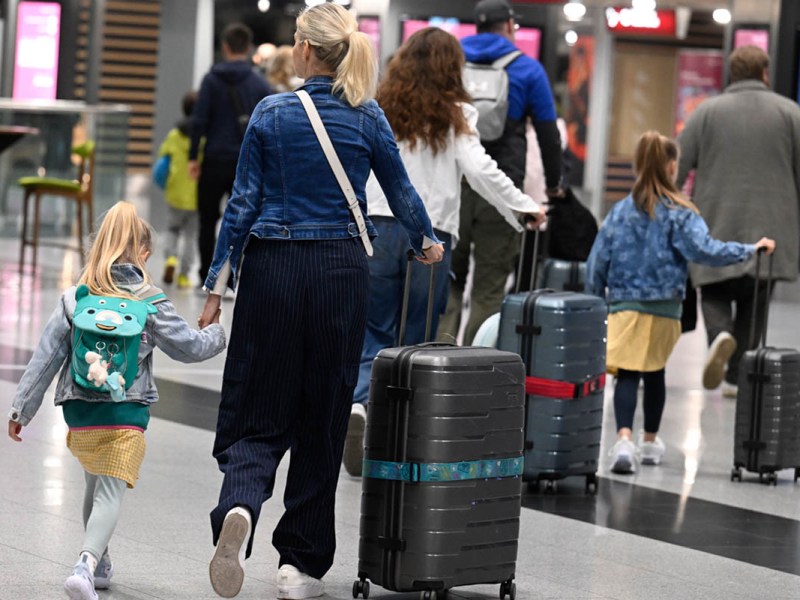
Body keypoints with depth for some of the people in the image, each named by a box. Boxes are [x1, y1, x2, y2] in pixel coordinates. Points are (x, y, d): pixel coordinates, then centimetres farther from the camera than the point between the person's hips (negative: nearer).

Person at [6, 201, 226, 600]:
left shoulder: (74, 299, 2)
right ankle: (86, 565, -30)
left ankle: (98, 565, 37)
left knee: (95, 484, 23)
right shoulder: (151, 304, -4)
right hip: (126, 414, -3)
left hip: (79, 410, 3)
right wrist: (216, 334, 27)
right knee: (111, 492, -7)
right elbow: (190, 348, 5)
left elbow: (46, 357, 2)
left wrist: (22, 408, 7)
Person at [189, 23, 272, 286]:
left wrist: (193, 157, -3)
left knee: (208, 220, 10)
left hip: (215, 159, -1)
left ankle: (207, 280, 9)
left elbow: (199, 120, -6)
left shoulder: (212, 79, -1)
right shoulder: (260, 84, 4)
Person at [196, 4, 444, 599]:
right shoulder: (367, 117, 0)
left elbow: (243, 203, -3)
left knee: (258, 413, 5)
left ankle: (238, 506, -26)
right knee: (323, 417, 10)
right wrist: (427, 244, 30)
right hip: (341, 271, 1)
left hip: (273, 266, -1)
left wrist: (218, 284, 1)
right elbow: (401, 191, 11)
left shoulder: (272, 113, -4)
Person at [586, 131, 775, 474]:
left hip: (624, 304, 1)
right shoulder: (679, 214, -7)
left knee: (627, 374, -7)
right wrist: (751, 249, -12)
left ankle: (624, 437, -28)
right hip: (664, 307, -1)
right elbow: (705, 250, -19)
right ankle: (650, 442, 30)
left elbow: (597, 263, 5)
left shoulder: (620, 212, 3)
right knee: (655, 373, 16)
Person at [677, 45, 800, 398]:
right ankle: (737, 376, 4)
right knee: (753, 303, 10)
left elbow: (676, 169, 0)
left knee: (715, 294, 11)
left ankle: (720, 334, -20)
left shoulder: (707, 112, 2)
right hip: (768, 231, 0)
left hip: (717, 228, 0)